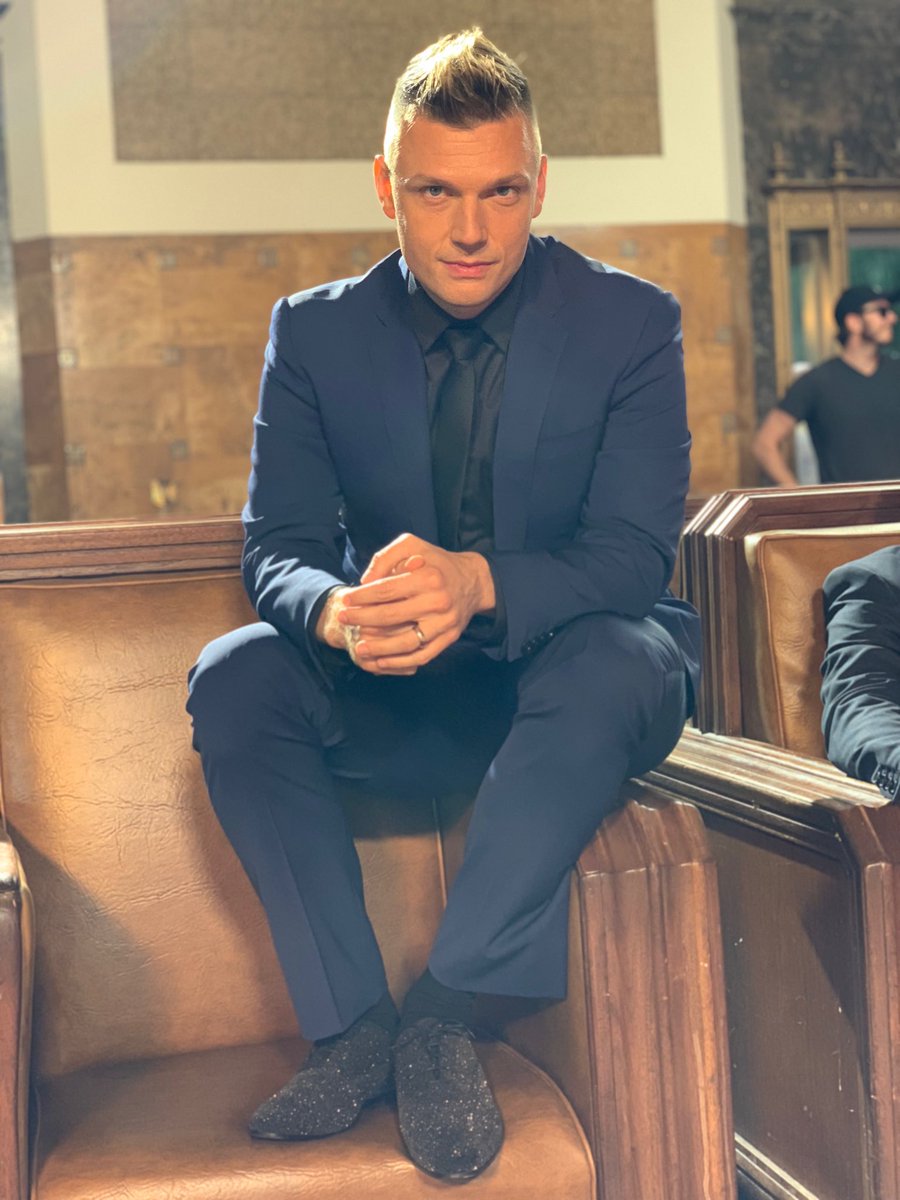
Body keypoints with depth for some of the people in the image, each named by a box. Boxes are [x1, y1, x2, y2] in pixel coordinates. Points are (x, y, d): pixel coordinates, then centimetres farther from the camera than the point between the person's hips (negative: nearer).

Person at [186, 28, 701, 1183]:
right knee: (233, 677, -25)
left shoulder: (631, 321, -8)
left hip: (567, 691, -2)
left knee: (615, 657, -36)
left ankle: (444, 1013, -25)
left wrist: (479, 582, -40)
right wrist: (336, 614, -35)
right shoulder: (316, 330, -2)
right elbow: (277, 547, -8)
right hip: (394, 704, 2)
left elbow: (633, 554, -17)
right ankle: (351, 1028, -21)